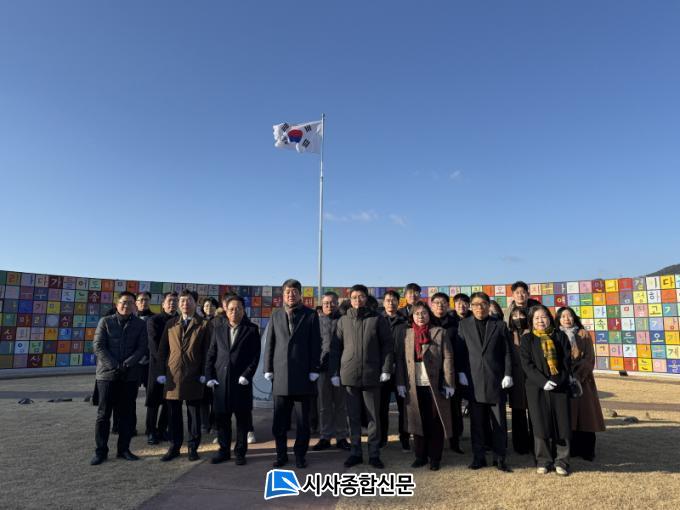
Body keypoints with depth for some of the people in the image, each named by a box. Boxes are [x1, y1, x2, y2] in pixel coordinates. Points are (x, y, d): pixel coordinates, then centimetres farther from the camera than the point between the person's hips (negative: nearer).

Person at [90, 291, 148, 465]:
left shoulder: (140, 324, 5)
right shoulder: (105, 321, 4)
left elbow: (142, 348, -1)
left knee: (127, 414, 6)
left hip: (130, 375, 1)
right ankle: (101, 451, 13)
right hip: (107, 374, -1)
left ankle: (124, 449, 15)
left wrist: (126, 364, -15)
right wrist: (113, 366, -14)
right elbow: (98, 346, -4)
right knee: (103, 414, 3)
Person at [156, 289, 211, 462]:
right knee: (174, 413, 10)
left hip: (194, 376, -2)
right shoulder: (170, 324, 10)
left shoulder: (203, 324, 1)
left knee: (194, 413, 6)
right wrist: (161, 372, 2)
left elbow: (206, 351, -1)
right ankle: (174, 447, 23)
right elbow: (162, 349, 9)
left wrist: (204, 373, -7)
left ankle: (193, 447, 18)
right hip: (172, 375, 3)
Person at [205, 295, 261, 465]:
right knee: (221, 418, 8)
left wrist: (247, 375, -12)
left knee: (242, 418, 5)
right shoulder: (218, 328, 9)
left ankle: (240, 452, 19)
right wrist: (209, 376, 0)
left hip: (242, 381, -2)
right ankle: (224, 450, 24)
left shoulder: (251, 330, 1)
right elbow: (211, 354, 8)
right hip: (220, 380, 2)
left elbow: (255, 356, -3)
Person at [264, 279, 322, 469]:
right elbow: (269, 343, 9)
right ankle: (281, 454, 21)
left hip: (303, 374, -2)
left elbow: (316, 344, 0)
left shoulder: (310, 315, 2)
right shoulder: (276, 315, 10)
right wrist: (268, 368, 3)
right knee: (279, 420, 7)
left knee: (303, 420, 6)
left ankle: (300, 455, 20)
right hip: (280, 375, 2)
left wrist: (314, 369, -6)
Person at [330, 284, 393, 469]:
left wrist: (386, 369, -7)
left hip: (372, 375, -1)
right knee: (354, 416, 10)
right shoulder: (343, 321, 6)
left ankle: (374, 453, 18)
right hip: (349, 375, 2)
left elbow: (387, 344, 0)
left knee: (374, 416, 6)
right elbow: (335, 348, 7)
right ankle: (355, 452, 21)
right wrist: (334, 372, 2)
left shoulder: (378, 319, 0)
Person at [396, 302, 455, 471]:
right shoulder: (407, 334, 9)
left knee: (435, 423, 4)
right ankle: (420, 456, 20)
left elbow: (448, 359, -3)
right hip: (414, 386, 2)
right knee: (418, 422, 8)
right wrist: (400, 383, -1)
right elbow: (400, 359, 7)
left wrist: (449, 383, -9)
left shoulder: (440, 332, 2)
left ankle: (435, 458, 16)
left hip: (435, 385, -2)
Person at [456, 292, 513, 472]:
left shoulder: (500, 325, 7)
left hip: (496, 380, 0)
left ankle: (499, 458, 16)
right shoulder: (464, 325, 8)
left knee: (499, 422, 5)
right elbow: (460, 351, 7)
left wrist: (507, 374, -3)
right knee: (477, 422, 6)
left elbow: (507, 352, 5)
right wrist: (461, 372, -2)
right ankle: (478, 457, 16)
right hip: (473, 380, 0)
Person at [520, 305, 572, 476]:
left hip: (560, 386, 1)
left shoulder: (560, 336, 8)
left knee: (562, 423, 0)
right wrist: (543, 382, -16)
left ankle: (561, 461, 10)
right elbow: (527, 364, -4)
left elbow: (567, 361, 2)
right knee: (541, 424, 2)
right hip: (537, 388, -1)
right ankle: (543, 461, 11)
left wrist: (558, 380, -12)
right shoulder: (527, 339, 5)